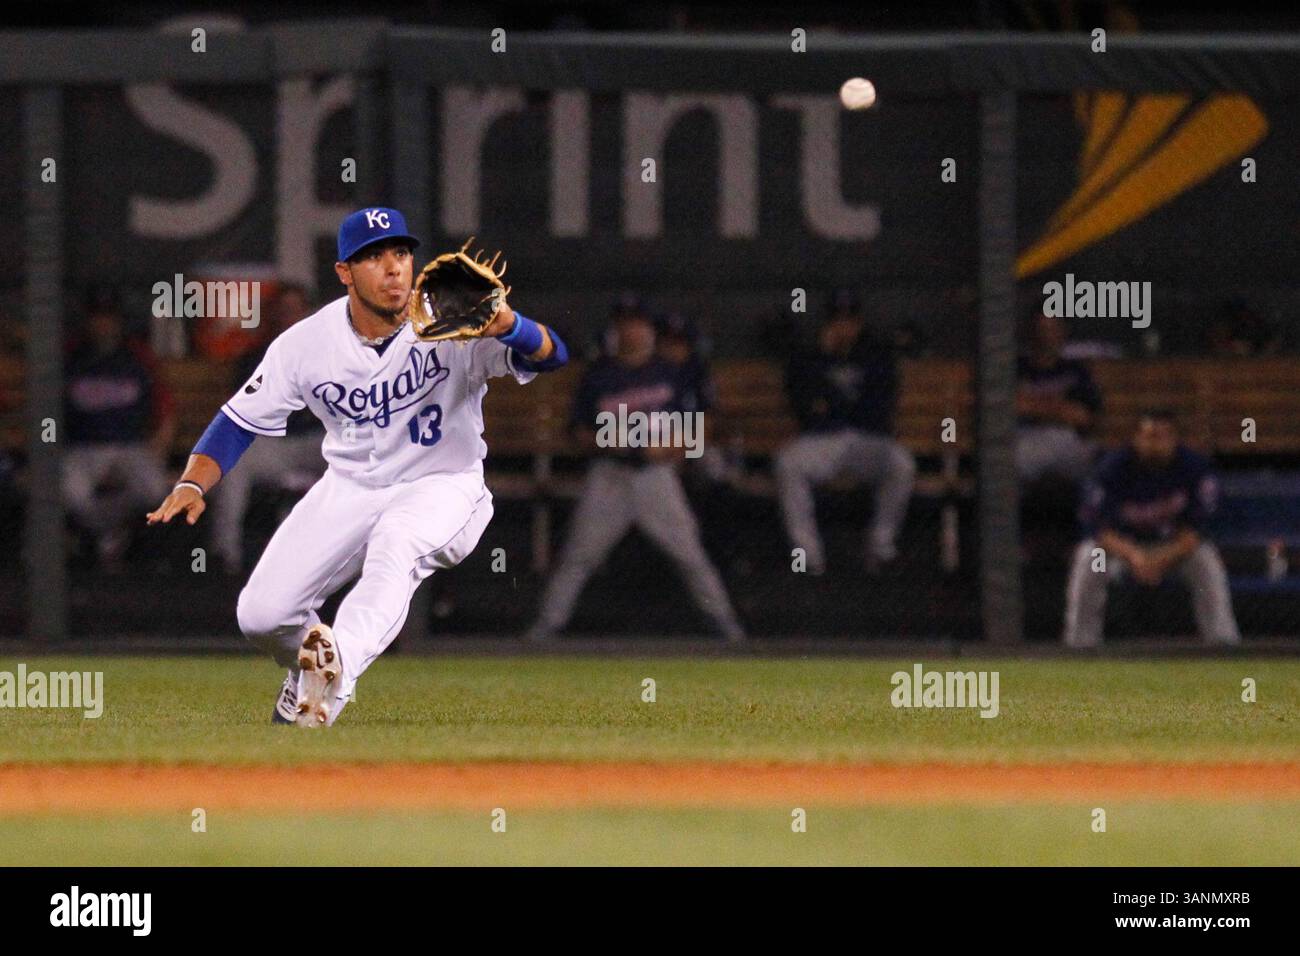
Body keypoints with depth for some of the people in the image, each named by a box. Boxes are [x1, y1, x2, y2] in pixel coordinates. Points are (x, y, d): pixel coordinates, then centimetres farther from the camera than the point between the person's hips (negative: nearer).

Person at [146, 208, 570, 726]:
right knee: (261, 614, -9)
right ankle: (307, 674, 27)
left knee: (394, 543, -39)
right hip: (349, 487, 3)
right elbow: (240, 420, -1)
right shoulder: (306, 343, -10)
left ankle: (336, 670, -59)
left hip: (442, 485, -3)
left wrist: (504, 324, -54)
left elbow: (550, 354, -31)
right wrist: (192, 484, -19)